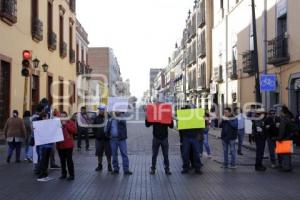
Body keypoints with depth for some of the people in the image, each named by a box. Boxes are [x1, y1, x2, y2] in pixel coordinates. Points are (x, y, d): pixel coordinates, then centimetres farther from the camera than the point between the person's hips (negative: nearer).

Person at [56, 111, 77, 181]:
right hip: (59, 145, 4)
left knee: (69, 160, -3)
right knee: (62, 161, 11)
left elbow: (74, 130, -14)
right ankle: (63, 174, 21)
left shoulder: (70, 122, 1)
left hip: (68, 145, -4)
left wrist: (66, 124, -16)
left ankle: (71, 175, 2)